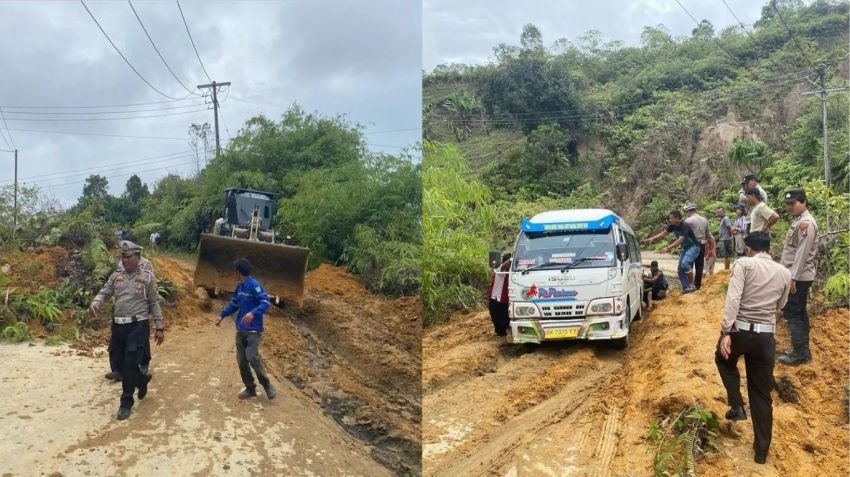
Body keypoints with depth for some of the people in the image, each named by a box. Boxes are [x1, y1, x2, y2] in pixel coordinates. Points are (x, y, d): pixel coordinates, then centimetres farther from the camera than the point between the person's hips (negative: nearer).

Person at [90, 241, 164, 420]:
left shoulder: (147, 277, -2)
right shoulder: (116, 276, 9)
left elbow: (154, 303, 1)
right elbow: (104, 293, 3)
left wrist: (160, 328, -1)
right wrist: (96, 303, -21)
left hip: (138, 326, -5)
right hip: (118, 326, 5)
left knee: (130, 365, -6)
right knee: (119, 363, 12)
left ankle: (126, 403, 7)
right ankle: (142, 381, 39)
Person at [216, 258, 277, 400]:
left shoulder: (254, 285, -15)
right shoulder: (239, 286, 10)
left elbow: (266, 302, -23)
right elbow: (233, 304, 23)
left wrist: (253, 313, -38)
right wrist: (222, 315, 14)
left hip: (253, 330, -8)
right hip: (241, 330, 8)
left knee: (252, 357, -18)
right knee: (241, 360, 6)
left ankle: (267, 385, -3)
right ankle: (250, 388, 16)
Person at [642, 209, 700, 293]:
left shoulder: (684, 226, -26)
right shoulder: (673, 226, -2)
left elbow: (680, 240, -36)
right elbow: (663, 233, 6)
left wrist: (668, 248, -44)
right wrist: (651, 239, -5)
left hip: (693, 247, -9)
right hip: (685, 248, 9)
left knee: (684, 263, -31)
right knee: (680, 269, 5)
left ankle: (691, 284, -20)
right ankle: (685, 288, 14)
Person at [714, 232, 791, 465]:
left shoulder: (744, 263, -4)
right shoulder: (784, 273, 9)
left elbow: (733, 299, -16)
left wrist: (726, 332, -18)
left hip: (739, 330, -3)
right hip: (766, 336, 3)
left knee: (724, 359, 32)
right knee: (762, 394, 13)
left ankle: (736, 405, 19)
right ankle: (761, 450, 18)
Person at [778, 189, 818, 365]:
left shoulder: (806, 222, -17)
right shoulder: (798, 221, 14)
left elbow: (802, 253, -22)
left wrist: (793, 277, -23)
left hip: (798, 277, -10)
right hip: (799, 276, 10)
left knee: (792, 313, -7)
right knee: (800, 313, 13)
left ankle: (800, 353, -3)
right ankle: (803, 350, 20)